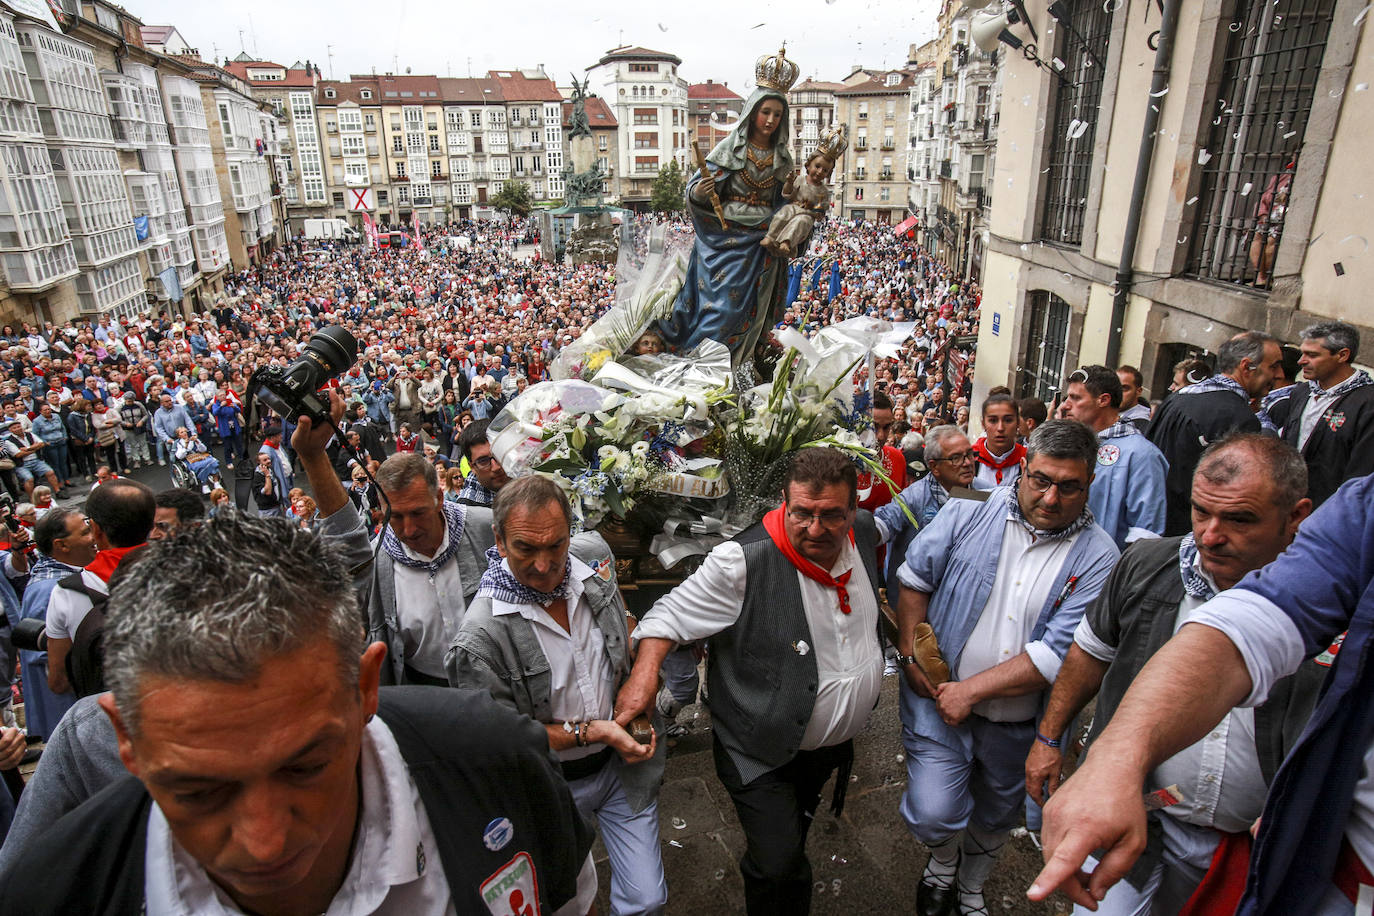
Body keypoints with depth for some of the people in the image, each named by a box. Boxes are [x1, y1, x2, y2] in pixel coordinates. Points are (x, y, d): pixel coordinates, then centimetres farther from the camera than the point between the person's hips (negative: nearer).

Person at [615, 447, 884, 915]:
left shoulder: (863, 530, -9)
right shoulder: (746, 561, -29)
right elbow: (672, 613, -20)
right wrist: (644, 673, -34)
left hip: (835, 744, 6)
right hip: (763, 753, -6)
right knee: (777, 864, -5)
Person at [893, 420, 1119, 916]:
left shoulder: (1097, 557, -13)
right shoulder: (966, 515, -10)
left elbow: (1058, 653, -19)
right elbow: (914, 580, 0)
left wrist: (972, 689, -21)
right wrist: (912, 657, -8)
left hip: (1018, 722, 1)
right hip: (939, 696, -1)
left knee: (995, 818, 22)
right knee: (933, 814, -9)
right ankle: (943, 858, 30)